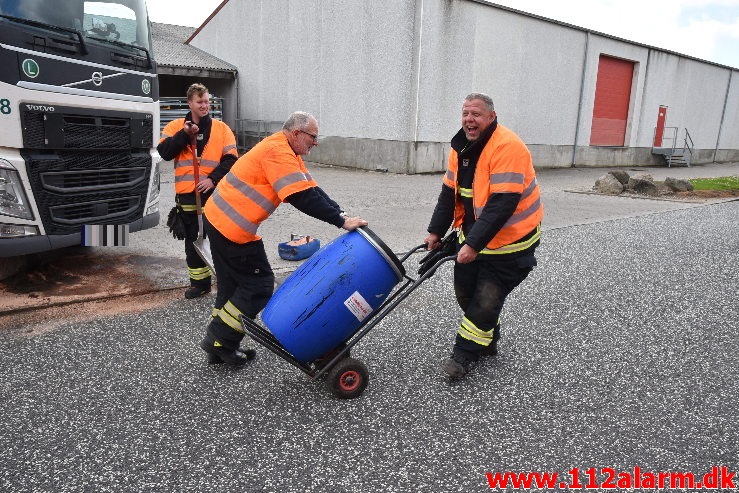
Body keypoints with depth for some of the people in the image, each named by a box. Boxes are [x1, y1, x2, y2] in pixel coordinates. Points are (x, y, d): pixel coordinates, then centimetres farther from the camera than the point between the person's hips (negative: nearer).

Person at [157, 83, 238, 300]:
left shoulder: (221, 128, 4)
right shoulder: (176, 126, 8)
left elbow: (231, 158, -3)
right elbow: (164, 152, -4)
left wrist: (213, 179, -15)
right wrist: (184, 134, -13)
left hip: (215, 192, -2)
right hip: (187, 193, 2)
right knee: (193, 240, 9)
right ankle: (199, 282, 21)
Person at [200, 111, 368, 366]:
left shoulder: (288, 153, 13)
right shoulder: (277, 151, -19)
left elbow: (312, 189, 5)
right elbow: (302, 197, -27)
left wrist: (342, 215, -6)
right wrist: (341, 221, -25)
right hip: (232, 226, -10)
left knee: (232, 283, 17)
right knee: (259, 284, -2)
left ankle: (219, 344, 26)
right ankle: (219, 340, 7)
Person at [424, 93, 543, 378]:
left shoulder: (507, 147, -23)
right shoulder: (461, 147, 3)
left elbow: (503, 204, -29)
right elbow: (449, 193, 9)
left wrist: (473, 244, -29)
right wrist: (435, 231, 3)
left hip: (508, 241, -8)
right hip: (472, 238, 8)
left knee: (486, 301, -2)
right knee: (465, 292, 14)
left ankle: (464, 354, 14)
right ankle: (487, 341, 36)